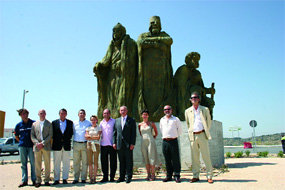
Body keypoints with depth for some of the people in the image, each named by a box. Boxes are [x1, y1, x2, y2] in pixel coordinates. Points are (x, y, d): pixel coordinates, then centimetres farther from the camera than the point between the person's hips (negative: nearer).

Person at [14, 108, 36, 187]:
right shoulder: (18, 125, 7)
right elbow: (16, 136, 21)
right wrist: (21, 142, 11)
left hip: (31, 146, -2)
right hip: (22, 146, 3)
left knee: (33, 163, -1)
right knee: (23, 163, 6)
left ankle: (34, 180, 6)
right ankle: (24, 180, 12)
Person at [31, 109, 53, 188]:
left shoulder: (49, 124, 8)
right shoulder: (34, 124, 14)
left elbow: (50, 135, 0)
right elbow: (32, 136, 8)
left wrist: (42, 143, -12)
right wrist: (37, 143, -10)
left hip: (46, 146, -1)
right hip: (37, 147, 1)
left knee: (47, 164, 0)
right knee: (37, 164, 3)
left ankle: (47, 180, 9)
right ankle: (38, 180, 12)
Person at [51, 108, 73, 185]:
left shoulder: (70, 123, 8)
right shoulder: (54, 123, 7)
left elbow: (71, 133, 9)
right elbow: (52, 134, 6)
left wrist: (68, 139, -2)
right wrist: (54, 142, -1)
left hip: (66, 146, 1)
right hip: (57, 146, 0)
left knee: (66, 163, 3)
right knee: (56, 163, 3)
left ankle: (65, 179, 12)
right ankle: (56, 179, 10)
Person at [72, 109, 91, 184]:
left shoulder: (89, 123, 7)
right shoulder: (74, 123, 12)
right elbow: (72, 133, 16)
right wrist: (72, 143, 6)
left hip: (85, 144, -1)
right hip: (76, 144, 1)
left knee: (85, 162, 0)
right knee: (76, 162, 3)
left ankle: (83, 178, 8)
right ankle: (76, 178, 12)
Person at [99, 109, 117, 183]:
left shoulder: (114, 121, 3)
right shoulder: (101, 122, 12)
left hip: (112, 144, -3)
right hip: (103, 144, 3)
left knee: (113, 161, 1)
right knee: (104, 162, 5)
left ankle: (112, 177, 10)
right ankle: (105, 177, 15)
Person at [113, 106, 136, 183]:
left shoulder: (131, 120, 4)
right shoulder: (117, 120, 14)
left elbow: (134, 133, -1)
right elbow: (115, 132, 12)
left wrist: (132, 144, -9)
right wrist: (114, 142, 3)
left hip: (128, 145, -3)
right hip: (119, 144, 3)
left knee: (129, 161, 1)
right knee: (121, 161, 8)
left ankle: (128, 177, 8)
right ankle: (121, 177, 16)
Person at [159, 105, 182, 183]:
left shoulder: (175, 119, 3)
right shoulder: (162, 120, 14)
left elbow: (180, 129, 9)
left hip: (173, 141, -3)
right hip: (165, 141, 4)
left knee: (175, 159, -3)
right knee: (167, 160, 7)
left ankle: (177, 176, 2)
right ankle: (169, 176, 14)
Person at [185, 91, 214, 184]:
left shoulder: (205, 110, 6)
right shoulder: (187, 111, 11)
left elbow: (209, 122, 13)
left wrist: (206, 132, 10)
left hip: (202, 135, -2)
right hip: (192, 136, 2)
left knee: (206, 156, -3)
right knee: (194, 157, 5)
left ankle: (209, 176, 4)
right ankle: (195, 176, 12)